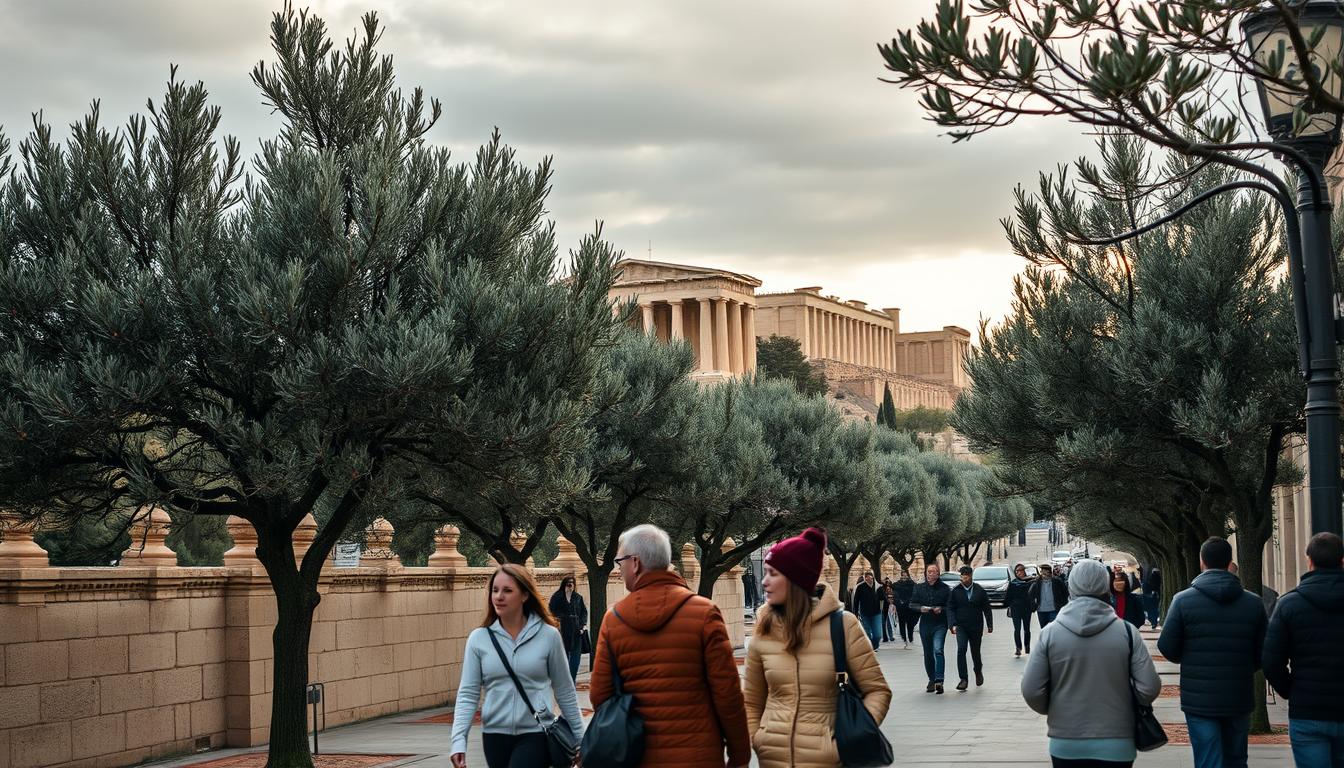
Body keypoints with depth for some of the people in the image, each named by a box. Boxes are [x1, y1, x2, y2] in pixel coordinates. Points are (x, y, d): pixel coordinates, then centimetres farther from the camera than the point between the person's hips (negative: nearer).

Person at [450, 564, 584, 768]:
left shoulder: (548, 636, -4)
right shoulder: (479, 638, 0)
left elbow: (564, 691, 4)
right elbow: (467, 693, -1)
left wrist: (579, 738, 7)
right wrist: (459, 740, -12)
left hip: (535, 734, -3)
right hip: (494, 734, 3)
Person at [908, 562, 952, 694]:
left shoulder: (944, 588, 0)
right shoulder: (919, 588, 8)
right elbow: (912, 604, 7)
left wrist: (941, 609, -19)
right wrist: (920, 608, -12)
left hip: (940, 625, -4)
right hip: (925, 625, 4)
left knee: (938, 650, -20)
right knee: (928, 654, 11)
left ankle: (939, 680, -26)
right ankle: (931, 680, 23)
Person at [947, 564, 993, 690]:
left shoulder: (980, 590, 1)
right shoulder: (955, 591, -1)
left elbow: (987, 609, 6)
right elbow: (950, 609, -1)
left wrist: (989, 625, 3)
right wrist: (953, 624, -12)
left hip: (976, 627, 1)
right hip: (961, 626, -1)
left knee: (975, 652, 10)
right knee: (961, 649, -17)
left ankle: (978, 671, 41)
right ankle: (963, 679, -14)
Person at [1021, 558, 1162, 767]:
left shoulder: (1050, 633, -7)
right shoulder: (1126, 632, -7)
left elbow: (1031, 691, -7)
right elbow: (1149, 688, -9)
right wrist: (1128, 706, 11)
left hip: (1065, 745, 0)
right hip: (1115, 746, 0)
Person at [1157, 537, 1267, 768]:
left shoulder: (1183, 600, -8)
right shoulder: (1254, 603, -1)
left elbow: (1167, 647, -6)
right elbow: (1262, 654, 0)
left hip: (1199, 700, -3)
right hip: (1239, 699, 3)